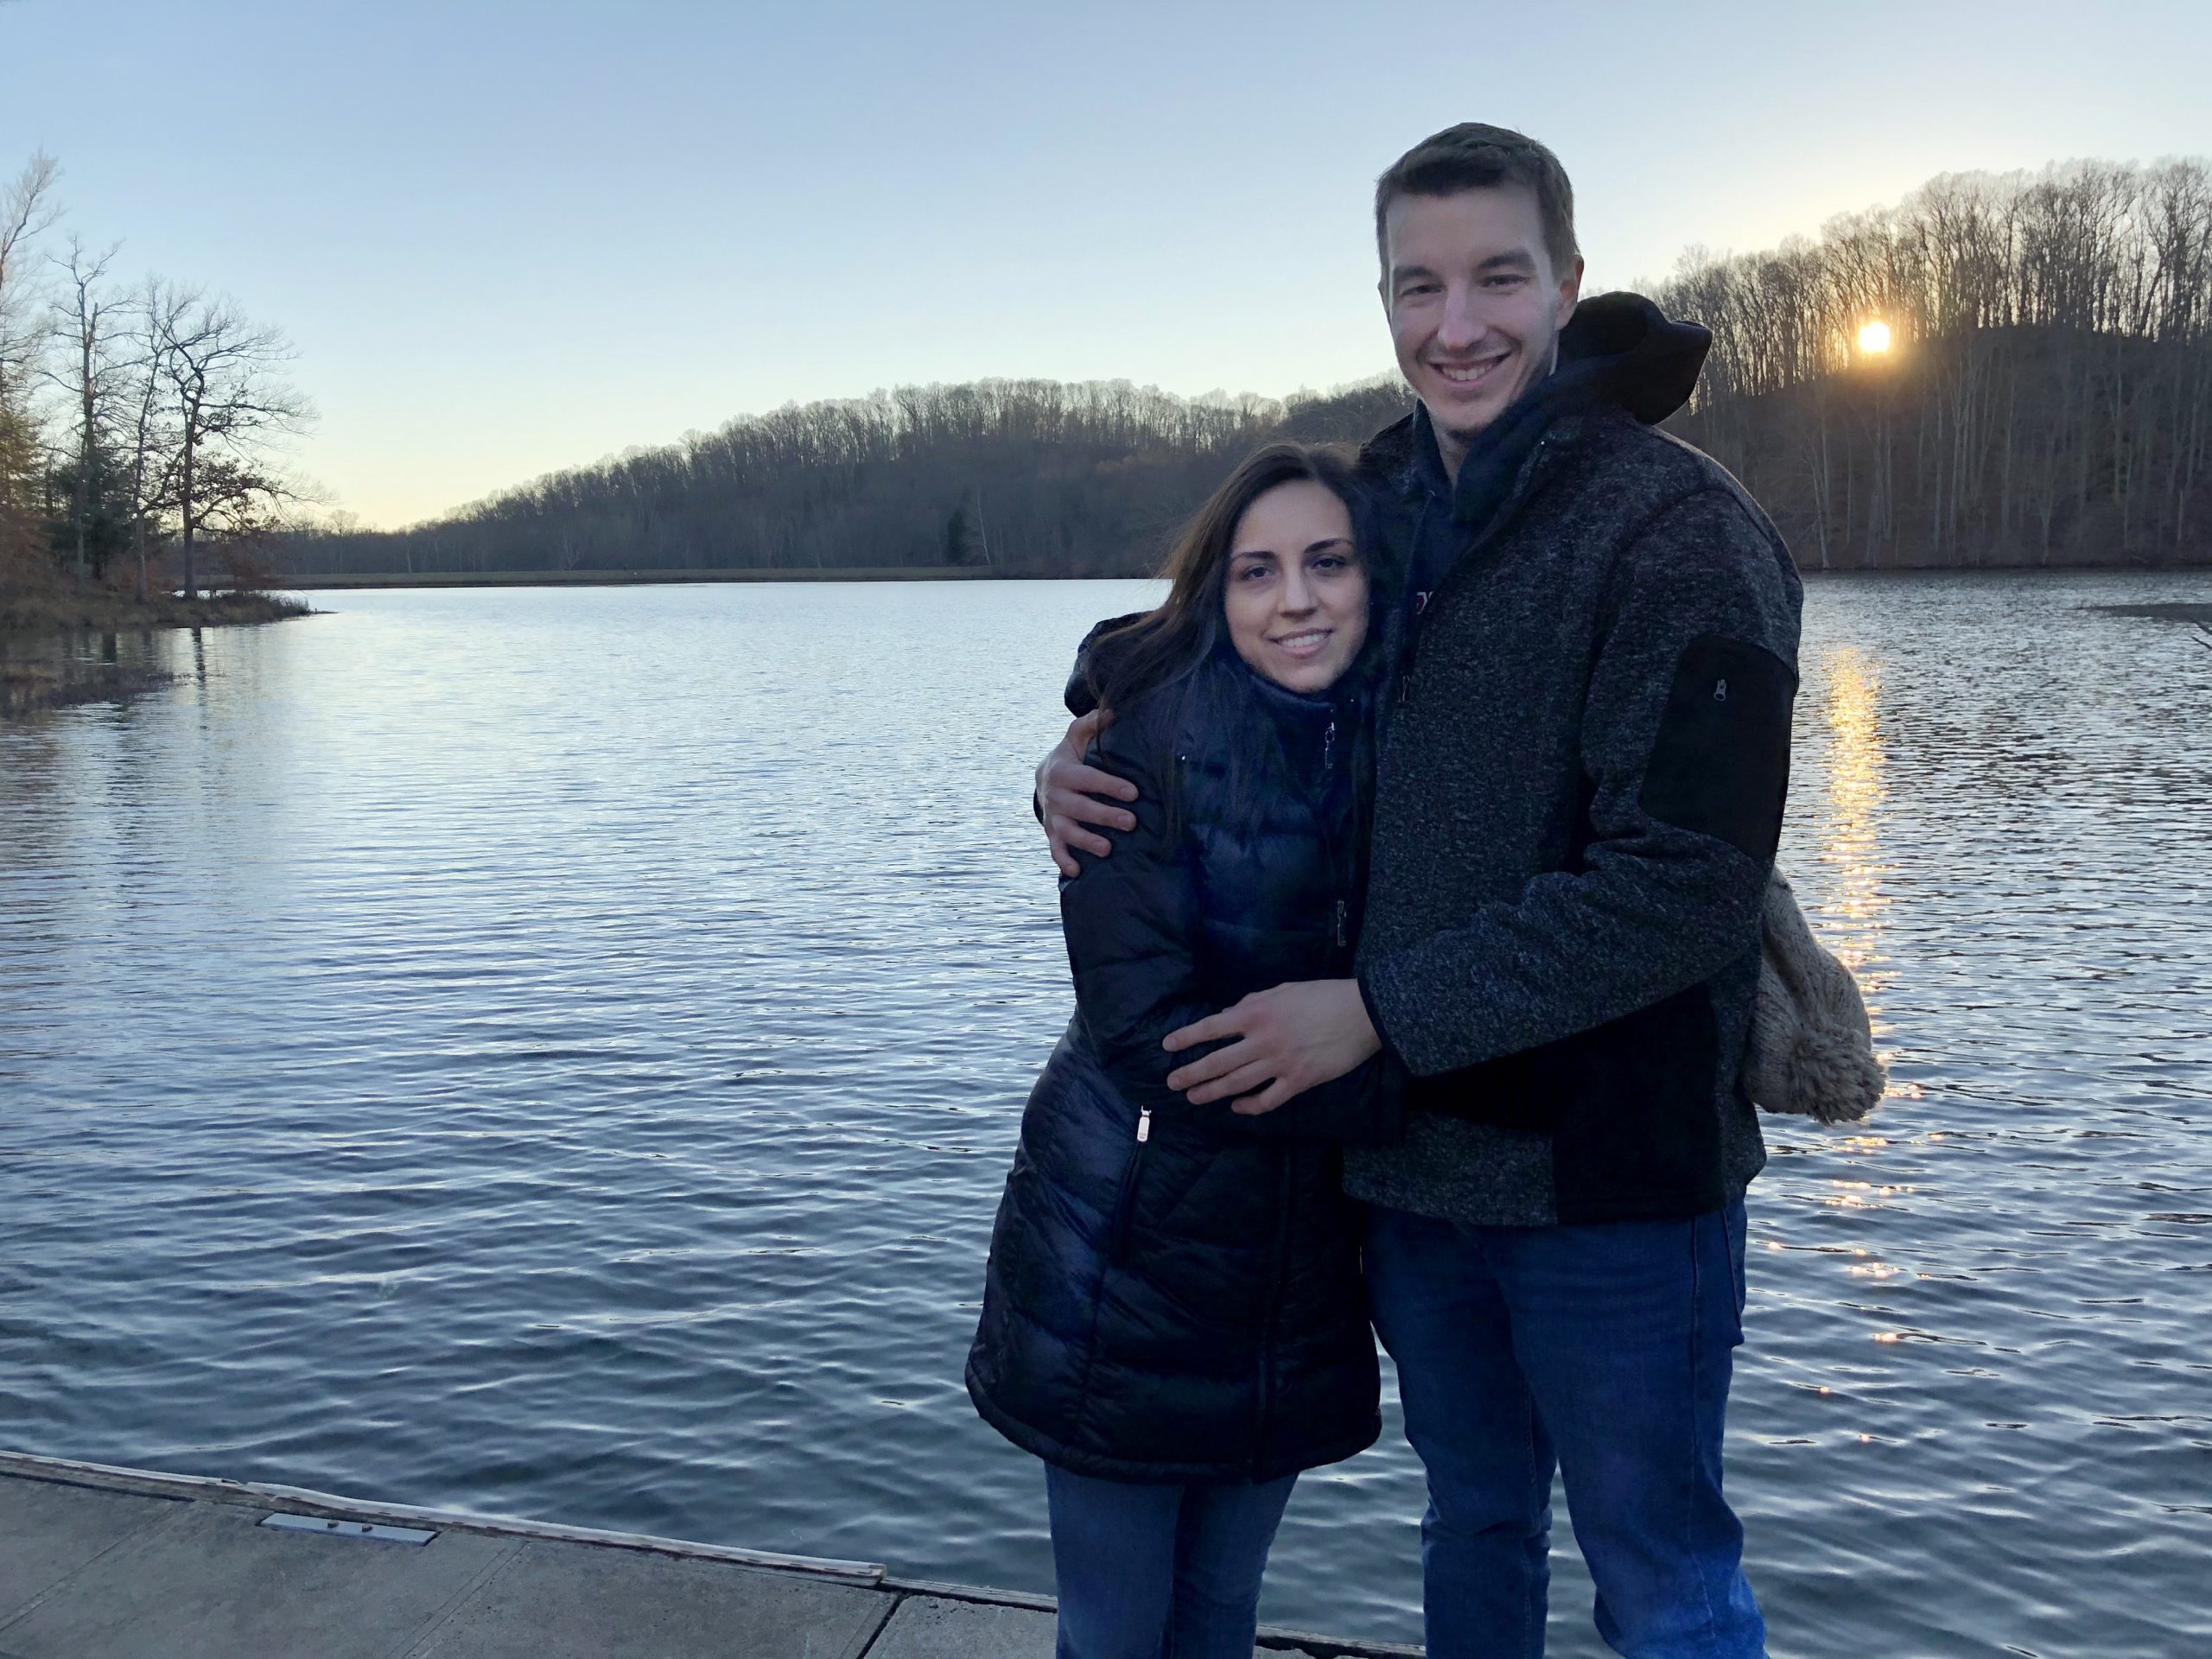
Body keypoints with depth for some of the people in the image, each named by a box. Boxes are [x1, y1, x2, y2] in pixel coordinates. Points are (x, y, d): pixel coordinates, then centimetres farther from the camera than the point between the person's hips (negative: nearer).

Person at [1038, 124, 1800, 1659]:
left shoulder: (1678, 527, -14)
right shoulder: (1371, 511, 5)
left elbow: (1688, 883, -22)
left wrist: (1380, 1009, -21)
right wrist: (1083, 771, -4)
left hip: (1612, 1170, -5)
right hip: (1411, 1155, 6)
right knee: (1473, 1526, 25)